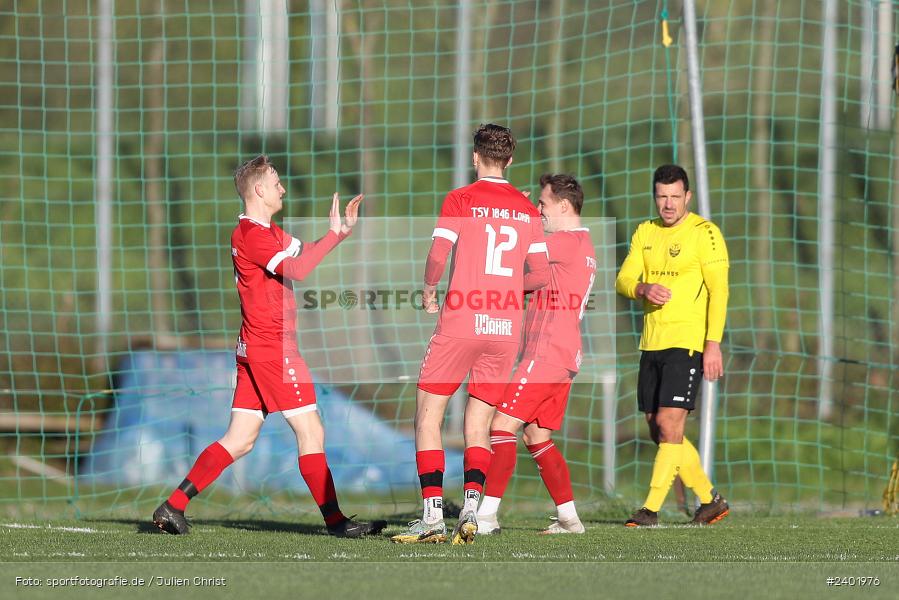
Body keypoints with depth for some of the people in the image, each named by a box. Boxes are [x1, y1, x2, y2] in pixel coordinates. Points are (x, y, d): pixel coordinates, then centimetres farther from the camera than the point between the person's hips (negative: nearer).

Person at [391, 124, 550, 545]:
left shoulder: (460, 200, -3)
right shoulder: (527, 209, 9)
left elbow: (437, 257, -10)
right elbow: (541, 275, 10)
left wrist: (429, 290, 10)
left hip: (460, 321, -4)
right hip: (506, 328, 4)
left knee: (428, 416, 4)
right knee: (478, 427, 9)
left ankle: (433, 516, -7)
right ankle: (471, 508, -11)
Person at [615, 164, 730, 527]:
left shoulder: (704, 233, -6)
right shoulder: (645, 233, 13)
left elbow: (718, 289, -11)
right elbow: (623, 280, 7)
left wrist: (713, 344, -19)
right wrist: (644, 289, -17)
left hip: (688, 342, -7)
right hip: (651, 343, 7)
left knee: (669, 424, -15)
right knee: (659, 432, 8)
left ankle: (651, 509, -14)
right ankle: (710, 501, 20)